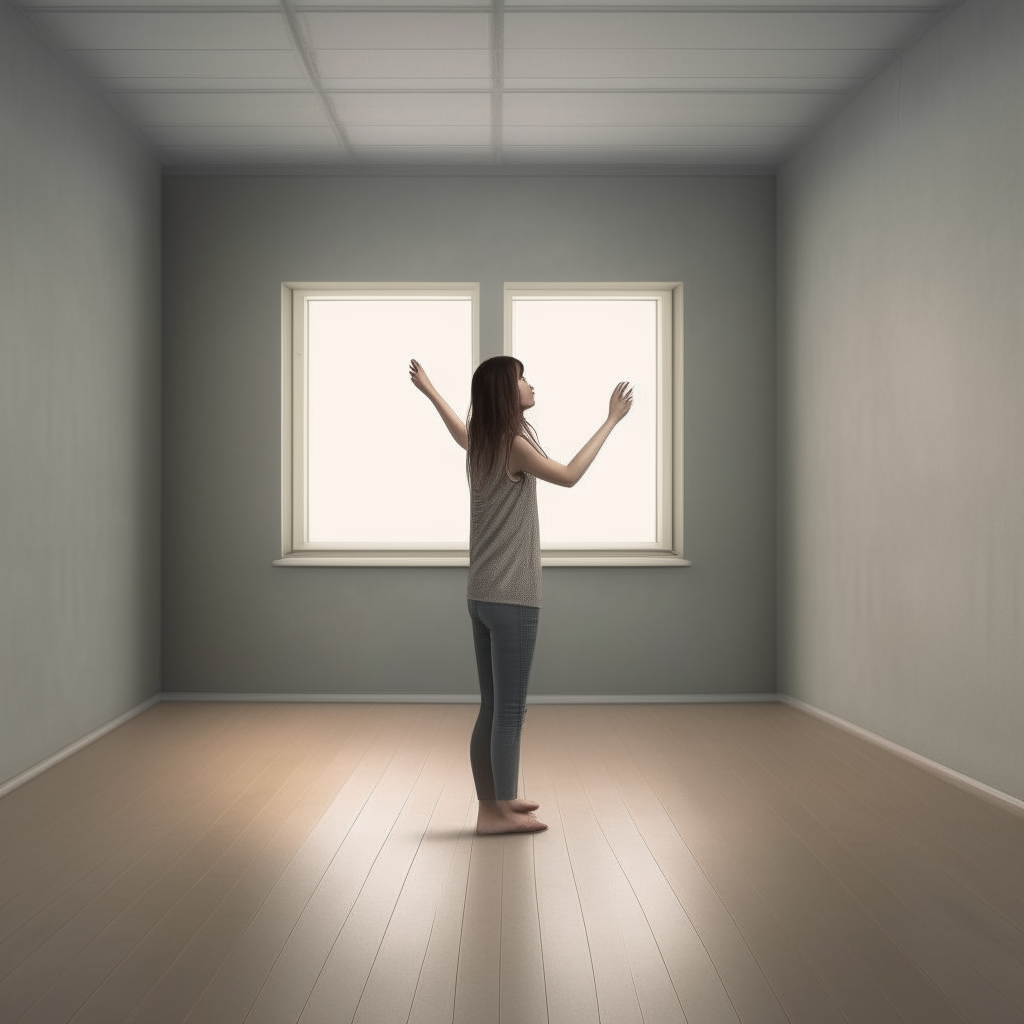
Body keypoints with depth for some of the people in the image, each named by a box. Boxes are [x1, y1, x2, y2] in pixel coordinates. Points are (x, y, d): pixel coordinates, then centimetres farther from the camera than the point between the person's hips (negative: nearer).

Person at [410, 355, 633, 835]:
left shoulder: (482, 444, 13)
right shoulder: (513, 444, -13)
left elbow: (460, 431, 35)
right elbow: (569, 475, -9)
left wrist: (429, 390, 51)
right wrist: (611, 420, -4)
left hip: (481, 596, 9)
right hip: (511, 598, -9)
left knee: (492, 709, 15)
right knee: (509, 711, -2)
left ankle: (492, 801, 24)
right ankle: (499, 810, 5)